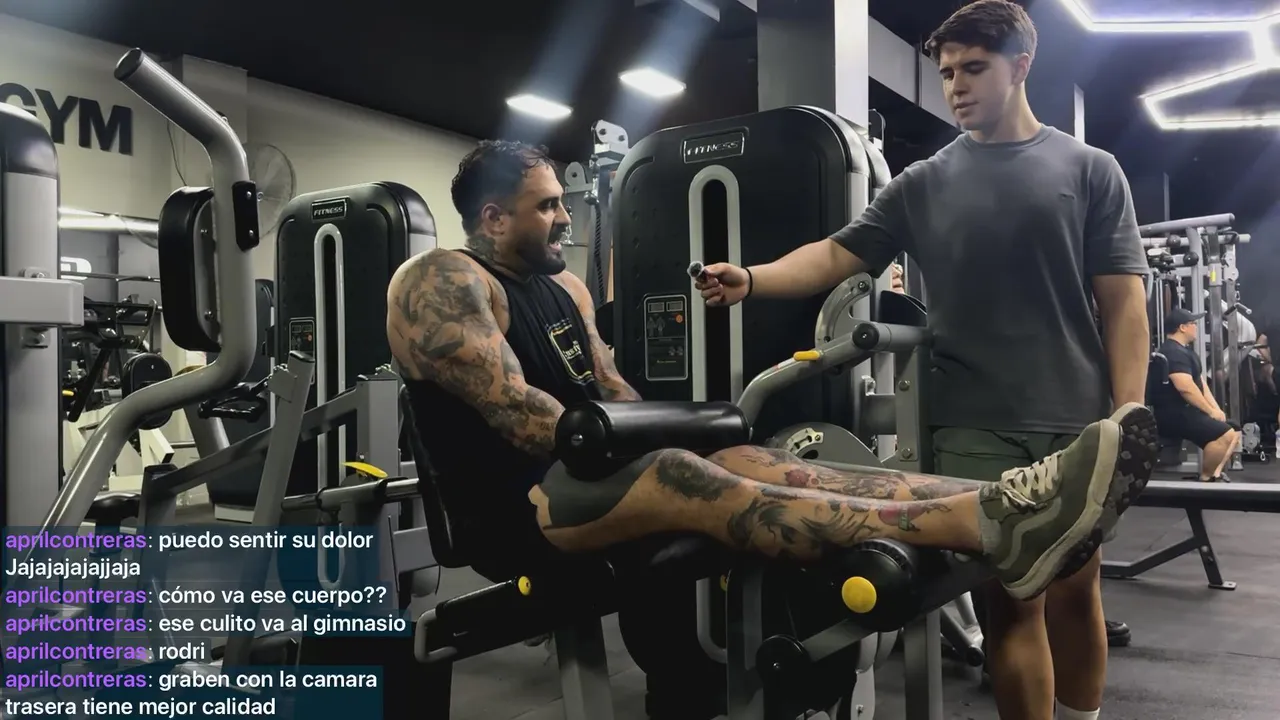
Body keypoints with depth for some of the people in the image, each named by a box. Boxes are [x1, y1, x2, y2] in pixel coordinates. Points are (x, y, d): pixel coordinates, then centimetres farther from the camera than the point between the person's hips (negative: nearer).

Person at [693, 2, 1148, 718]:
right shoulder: (925, 184, 8)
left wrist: (1127, 415, -6)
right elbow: (839, 255, 0)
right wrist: (751, 278, -18)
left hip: (1077, 420, 0)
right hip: (977, 425, 0)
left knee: (1076, 591, 11)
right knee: (1012, 599, 3)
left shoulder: (1089, 169, 6)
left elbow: (1123, 299, 2)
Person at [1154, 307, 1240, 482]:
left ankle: (1215, 473, 8)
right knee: (1225, 434, -24)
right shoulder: (1173, 352, -17)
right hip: (1173, 414, -11)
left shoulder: (1185, 351, 19)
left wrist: (1216, 409, 6)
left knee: (1234, 431, 15)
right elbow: (1185, 388, -26)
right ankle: (1205, 478, -8)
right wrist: (1211, 411, -16)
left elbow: (1201, 383, 19)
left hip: (1185, 410, 12)